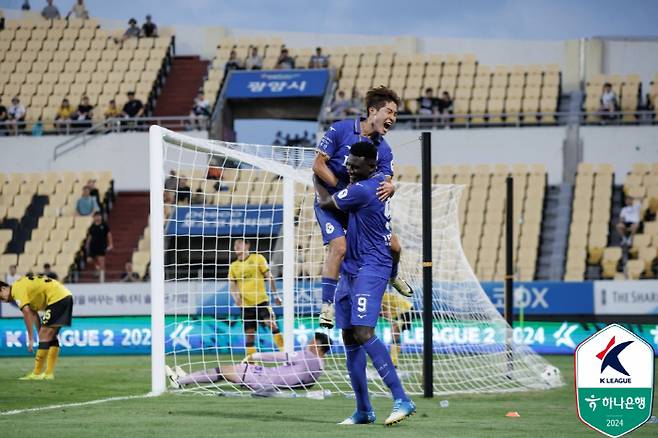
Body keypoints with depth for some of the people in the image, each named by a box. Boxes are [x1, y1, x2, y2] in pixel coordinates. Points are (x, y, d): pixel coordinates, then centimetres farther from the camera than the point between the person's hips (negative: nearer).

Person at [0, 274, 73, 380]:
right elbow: (34, 314, 17)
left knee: (45, 336, -8)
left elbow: (27, 314, -16)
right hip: (66, 296, 10)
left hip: (56, 297, -10)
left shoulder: (17, 289, -9)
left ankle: (37, 373, -7)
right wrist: (41, 335, 13)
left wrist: (30, 339, -12)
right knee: (51, 336, 13)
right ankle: (49, 373, 13)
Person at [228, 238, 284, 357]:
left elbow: (269, 277, 4)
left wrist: (275, 295, 0)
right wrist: (236, 297, -11)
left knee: (272, 324, -21)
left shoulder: (257, 258, 4)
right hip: (245, 304, 4)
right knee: (249, 333, 3)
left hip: (261, 300, -3)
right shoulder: (233, 266, 12)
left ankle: (284, 351, -19)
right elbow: (231, 286, 8)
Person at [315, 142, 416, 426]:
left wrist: (316, 179, 15)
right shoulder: (379, 180, 12)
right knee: (349, 337, 9)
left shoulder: (362, 190, -18)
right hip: (351, 270, 11)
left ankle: (401, 400, -26)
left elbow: (325, 202, -2)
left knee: (363, 333, -22)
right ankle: (363, 410, 12)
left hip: (370, 269, -11)